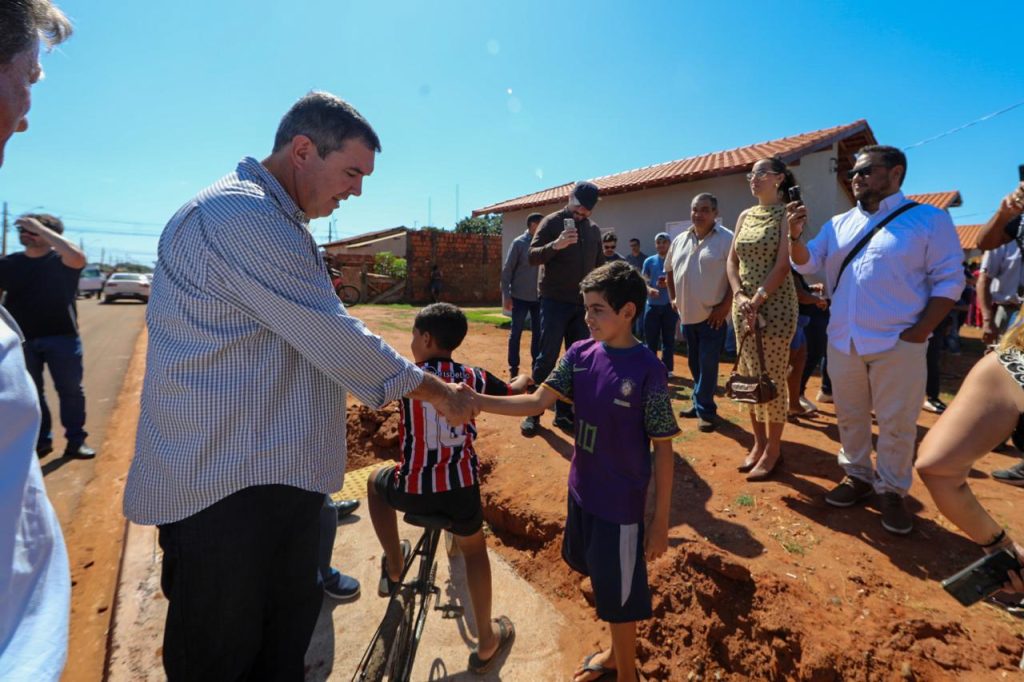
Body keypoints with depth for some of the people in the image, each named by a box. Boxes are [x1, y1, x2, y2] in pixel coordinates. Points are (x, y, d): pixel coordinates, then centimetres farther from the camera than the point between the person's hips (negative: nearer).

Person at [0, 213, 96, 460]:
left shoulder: (61, 260, -3)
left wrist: (40, 227, -21)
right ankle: (41, 440, 22)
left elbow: (78, 257, -26)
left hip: (62, 337, -4)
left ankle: (75, 440, 12)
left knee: (70, 390, 2)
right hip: (22, 339, 4)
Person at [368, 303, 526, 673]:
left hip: (412, 489, -2)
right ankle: (487, 642, 35)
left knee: (377, 481, 32)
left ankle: (393, 568, 34)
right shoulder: (473, 377, -1)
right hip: (462, 486, 2)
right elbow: (514, 392, 16)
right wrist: (523, 378, 40)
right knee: (474, 549, 28)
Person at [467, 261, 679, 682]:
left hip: (621, 502, -6)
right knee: (601, 579, 25)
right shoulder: (580, 354, -5)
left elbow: (663, 448, -14)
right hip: (581, 490, 6)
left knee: (620, 594, 13)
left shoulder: (647, 369, -19)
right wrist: (476, 401, -22)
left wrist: (660, 521, -10)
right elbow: (537, 402, -9)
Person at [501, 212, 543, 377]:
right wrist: (506, 295, -10)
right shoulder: (519, 243, -5)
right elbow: (507, 270, -5)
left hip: (538, 297, 4)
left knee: (538, 333, 7)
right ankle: (513, 368, 13)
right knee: (516, 333, 4)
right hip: (520, 297, -4)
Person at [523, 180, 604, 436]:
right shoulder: (552, 222, -3)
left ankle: (564, 413, 17)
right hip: (555, 302, -5)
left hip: (582, 304, 5)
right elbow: (532, 256, -12)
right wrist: (555, 245, -29)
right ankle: (533, 412, 9)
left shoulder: (594, 230, 13)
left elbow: (599, 265, 19)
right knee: (547, 358, -4)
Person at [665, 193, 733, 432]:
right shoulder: (679, 240, 9)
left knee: (708, 366, -3)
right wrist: (672, 297, 13)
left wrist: (725, 305, -17)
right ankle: (700, 404, 30)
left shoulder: (727, 239, -10)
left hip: (712, 316, -6)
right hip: (687, 314, 6)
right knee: (694, 364, 16)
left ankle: (705, 410, 6)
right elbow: (669, 270, 21)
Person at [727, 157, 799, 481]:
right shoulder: (745, 216, 13)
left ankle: (773, 448, 13)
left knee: (773, 378, -1)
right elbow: (732, 261, 9)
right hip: (744, 304, 6)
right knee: (750, 377, 10)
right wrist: (739, 296, -6)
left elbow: (783, 265, -13)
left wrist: (757, 300, -18)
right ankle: (758, 442, 23)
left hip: (775, 305, -6)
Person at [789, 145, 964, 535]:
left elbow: (948, 281, -5)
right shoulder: (839, 224, 12)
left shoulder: (930, 220, -1)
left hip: (897, 344, -4)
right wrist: (795, 237, -13)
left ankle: (892, 491, 21)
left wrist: (918, 333, -13)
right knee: (849, 416, 14)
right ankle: (857, 475, 31)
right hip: (842, 342, 5)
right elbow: (807, 264, 7)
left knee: (896, 424, 5)